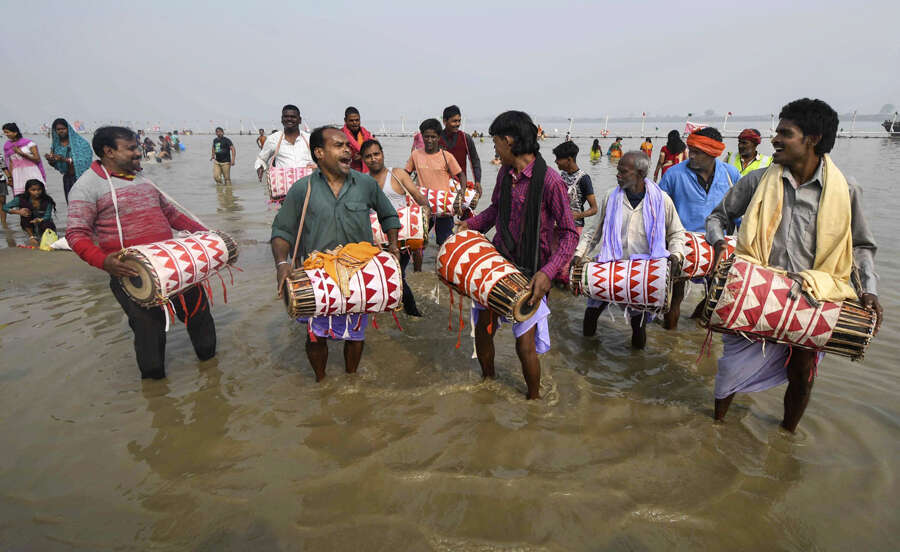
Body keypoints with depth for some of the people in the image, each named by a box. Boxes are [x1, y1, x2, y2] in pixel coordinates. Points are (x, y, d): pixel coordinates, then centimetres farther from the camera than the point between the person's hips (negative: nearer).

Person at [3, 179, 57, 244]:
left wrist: (39, 220, -45)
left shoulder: (47, 201, -18)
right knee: (25, 213, -24)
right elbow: (5, 207, -9)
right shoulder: (21, 199, -15)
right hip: (29, 226, 1)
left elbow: (47, 217, -22)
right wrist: (18, 211, -27)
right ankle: (32, 236, -8)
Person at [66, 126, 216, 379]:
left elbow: (169, 212, 25)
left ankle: (208, 355, 35)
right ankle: (153, 378, 18)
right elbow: (76, 233, -10)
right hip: (131, 271, -6)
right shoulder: (88, 185, -4)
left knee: (196, 304, 13)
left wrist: (201, 231, 14)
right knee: (149, 324, -6)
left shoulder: (142, 178, 16)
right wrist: (103, 260, -28)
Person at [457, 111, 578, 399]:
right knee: (483, 329, 14)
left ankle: (534, 398, 27)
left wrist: (548, 272, -28)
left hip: (530, 273, -6)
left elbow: (569, 233, -17)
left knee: (525, 345, -1)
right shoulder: (505, 173, 3)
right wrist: (471, 224, 5)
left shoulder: (549, 180, -18)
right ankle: (488, 381, 42)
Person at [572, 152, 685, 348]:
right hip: (611, 264, 1)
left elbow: (676, 233, 14)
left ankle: (638, 323, 19)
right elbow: (594, 231, 14)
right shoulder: (610, 197, 6)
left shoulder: (662, 200, 3)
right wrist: (579, 253, 2)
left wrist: (675, 254, -4)